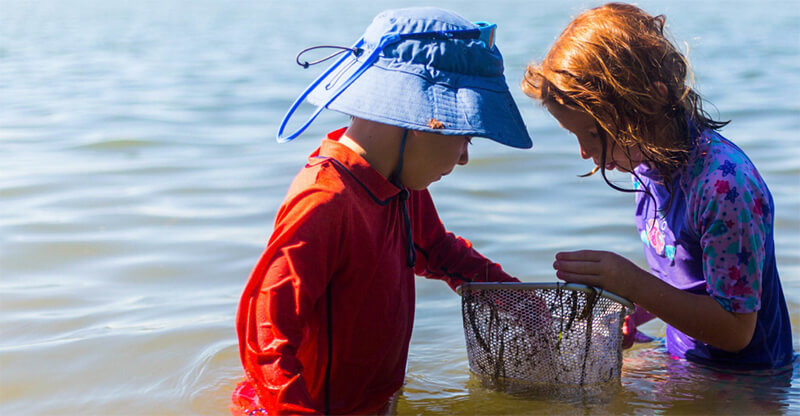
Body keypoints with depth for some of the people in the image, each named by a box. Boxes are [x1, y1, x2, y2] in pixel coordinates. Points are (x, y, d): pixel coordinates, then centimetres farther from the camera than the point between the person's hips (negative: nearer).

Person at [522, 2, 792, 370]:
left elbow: (736, 329, -22)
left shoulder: (723, 185, -26)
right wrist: (630, 316, -1)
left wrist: (631, 283, -26)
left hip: (747, 388, -7)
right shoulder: (649, 165, 0)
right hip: (684, 367, 7)